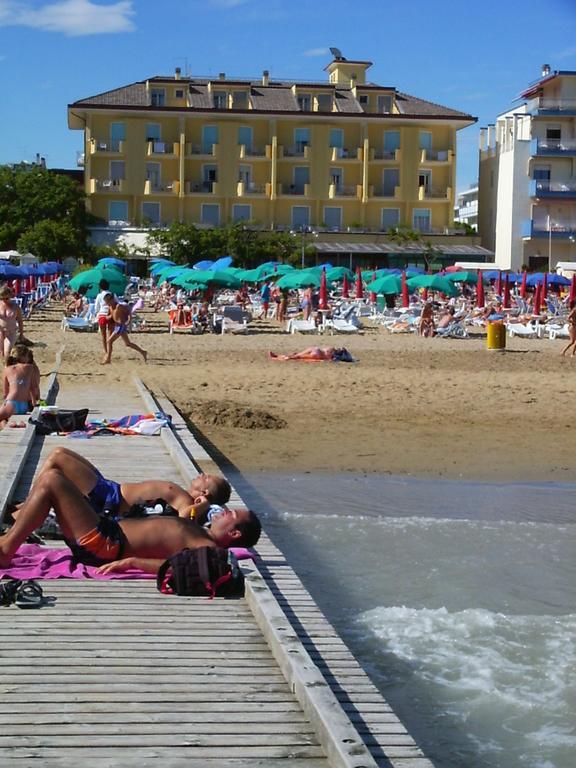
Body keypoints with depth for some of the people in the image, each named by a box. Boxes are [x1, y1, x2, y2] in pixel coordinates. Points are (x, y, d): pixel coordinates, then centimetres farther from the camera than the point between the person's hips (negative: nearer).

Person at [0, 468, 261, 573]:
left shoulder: (208, 549, -13)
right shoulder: (200, 536, 15)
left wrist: (131, 562, -33)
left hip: (106, 546, -10)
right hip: (110, 527, 10)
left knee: (51, 479, -16)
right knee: (51, 479, 15)